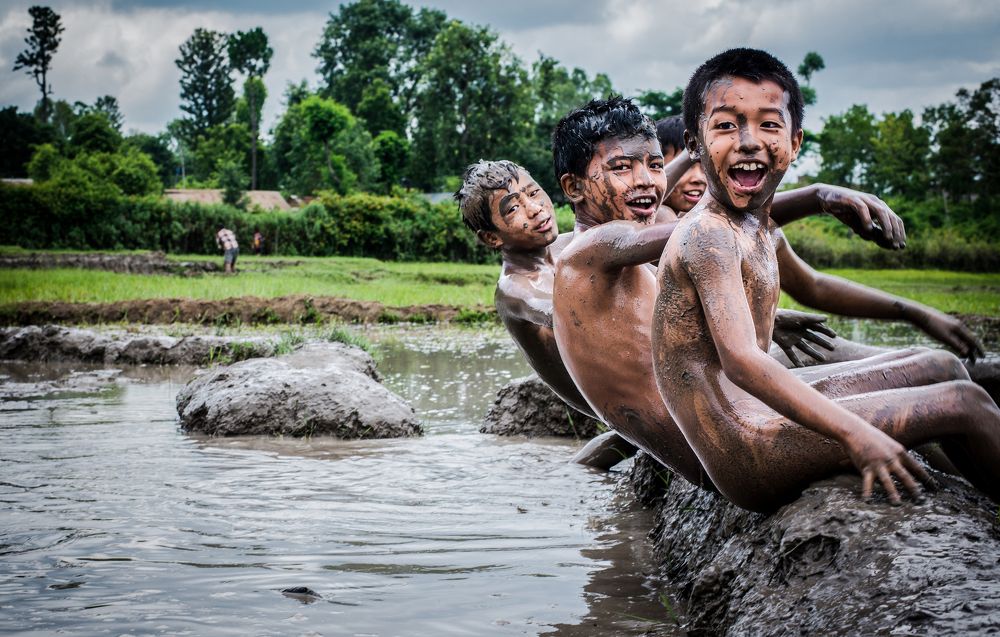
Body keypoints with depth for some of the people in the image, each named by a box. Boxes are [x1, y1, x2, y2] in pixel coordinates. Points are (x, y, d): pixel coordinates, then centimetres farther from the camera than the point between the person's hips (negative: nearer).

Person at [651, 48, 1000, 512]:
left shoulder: (763, 229, 11)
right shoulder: (707, 235, -20)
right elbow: (742, 361, -31)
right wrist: (857, 435, -38)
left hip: (764, 416, 11)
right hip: (748, 454, -11)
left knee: (940, 367, 22)